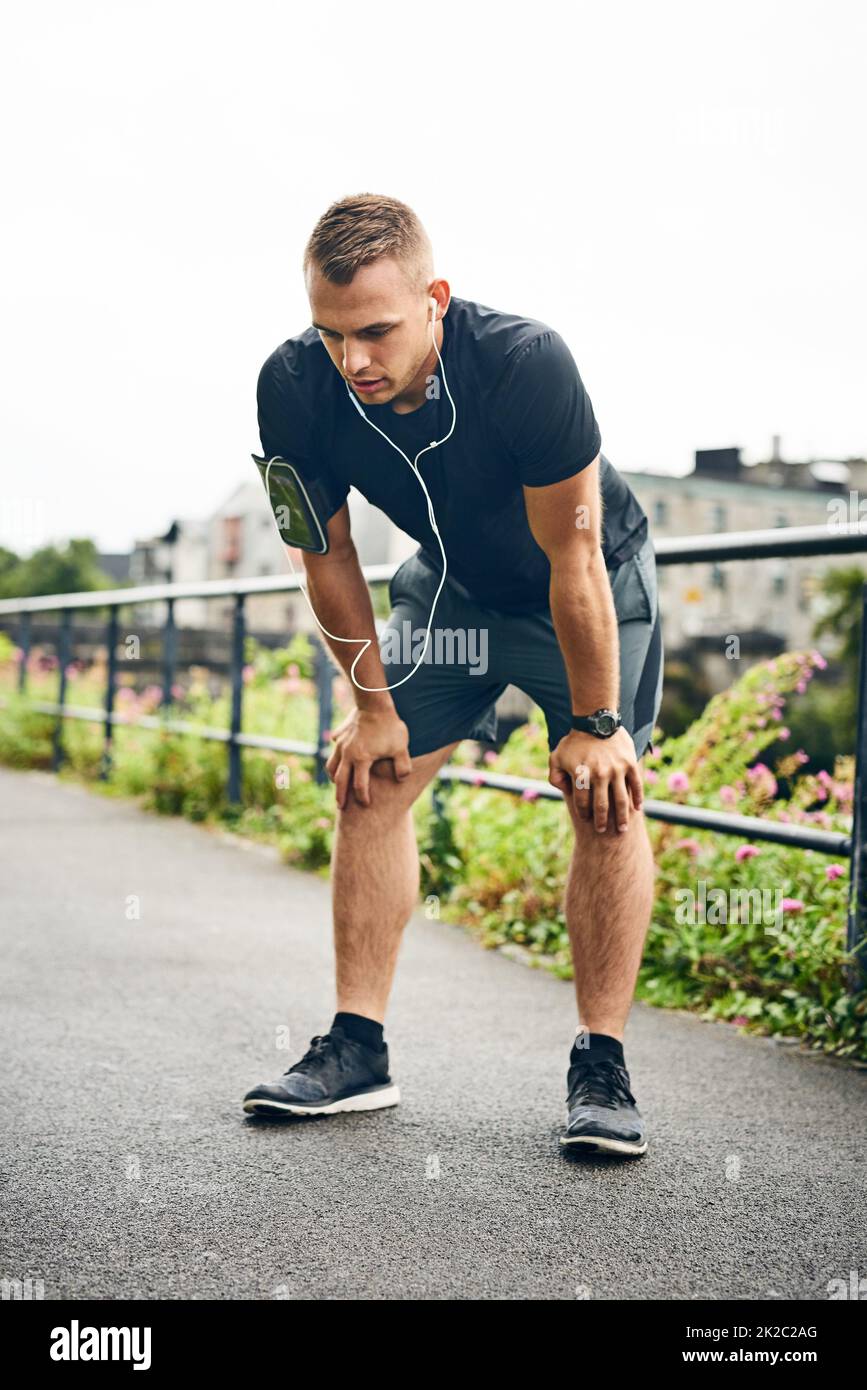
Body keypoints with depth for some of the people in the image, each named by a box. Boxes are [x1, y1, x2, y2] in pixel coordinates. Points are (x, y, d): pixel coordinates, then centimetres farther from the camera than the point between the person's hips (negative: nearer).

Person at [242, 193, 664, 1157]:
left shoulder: (526, 365, -37)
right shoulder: (295, 389, -25)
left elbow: (571, 560, -29)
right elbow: (328, 556, -10)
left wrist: (592, 723, -21)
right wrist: (373, 704, -4)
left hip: (592, 583, -4)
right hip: (451, 586, 4)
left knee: (605, 799, -15)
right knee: (369, 780, -4)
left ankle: (601, 1066, -7)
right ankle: (357, 1051, 3)